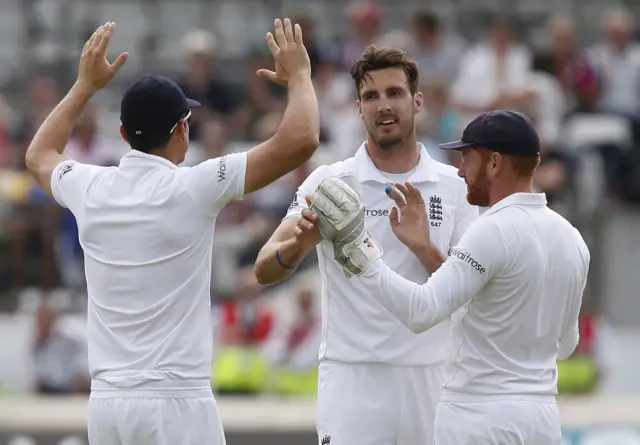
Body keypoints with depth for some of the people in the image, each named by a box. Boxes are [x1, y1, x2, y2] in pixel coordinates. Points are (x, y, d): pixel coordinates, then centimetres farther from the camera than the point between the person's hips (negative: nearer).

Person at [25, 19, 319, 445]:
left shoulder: (90, 189, 5)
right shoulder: (192, 189, -10)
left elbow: (40, 156, 31)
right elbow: (300, 140, -11)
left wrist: (86, 85, 36)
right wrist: (299, 75, 7)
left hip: (106, 403, 6)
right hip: (174, 402, -6)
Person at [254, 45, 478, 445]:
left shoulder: (454, 188, 4)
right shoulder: (328, 182, 0)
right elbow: (265, 271, -7)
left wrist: (423, 246, -17)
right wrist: (300, 243, -29)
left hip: (429, 379, 2)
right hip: (352, 379, -2)